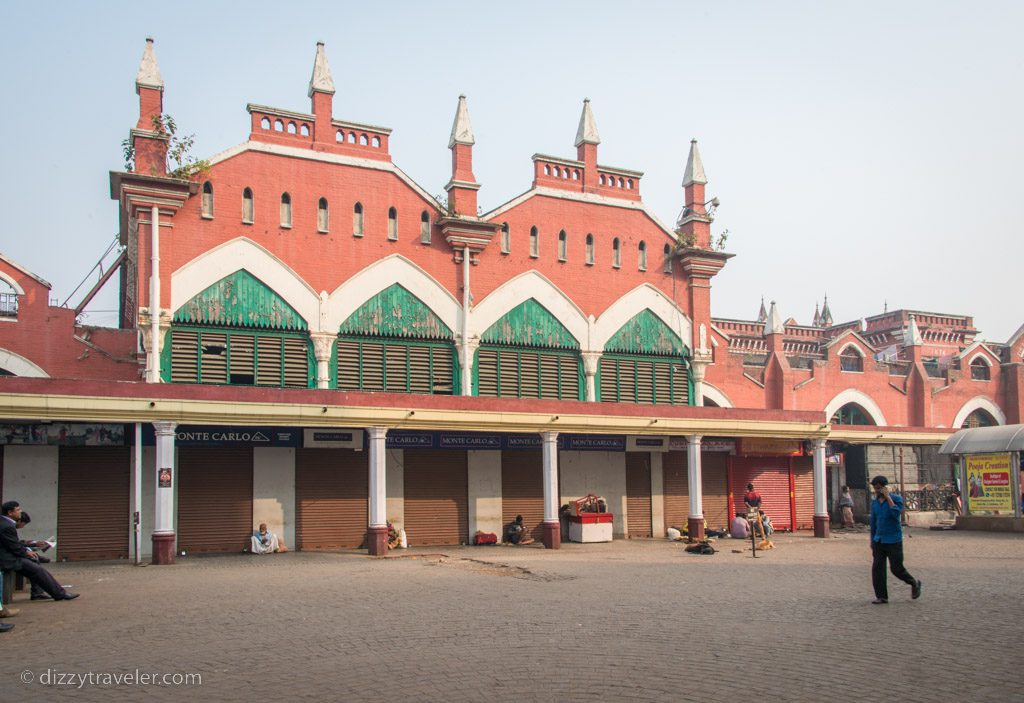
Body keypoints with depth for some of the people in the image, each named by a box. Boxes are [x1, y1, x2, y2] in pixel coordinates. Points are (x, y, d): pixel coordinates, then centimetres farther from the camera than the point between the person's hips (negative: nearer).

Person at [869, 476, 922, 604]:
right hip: (879, 540, 5)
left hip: (893, 541, -5)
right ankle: (881, 596, 2)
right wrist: (872, 540, 19)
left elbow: (896, 513, -26)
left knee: (896, 568, -2)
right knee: (877, 568, -4)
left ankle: (914, 583, 25)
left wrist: (888, 497, -22)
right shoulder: (874, 502, 9)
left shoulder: (896, 499, -7)